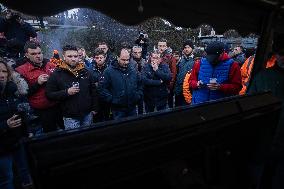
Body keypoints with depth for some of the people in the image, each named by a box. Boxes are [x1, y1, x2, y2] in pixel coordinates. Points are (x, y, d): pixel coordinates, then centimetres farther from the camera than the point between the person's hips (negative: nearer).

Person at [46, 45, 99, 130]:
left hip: (87, 114, 4)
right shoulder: (56, 74, -7)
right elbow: (49, 94, -8)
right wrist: (66, 92, -22)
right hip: (70, 117, -3)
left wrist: (95, 108, 6)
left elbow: (93, 91, 8)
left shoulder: (86, 72, 3)